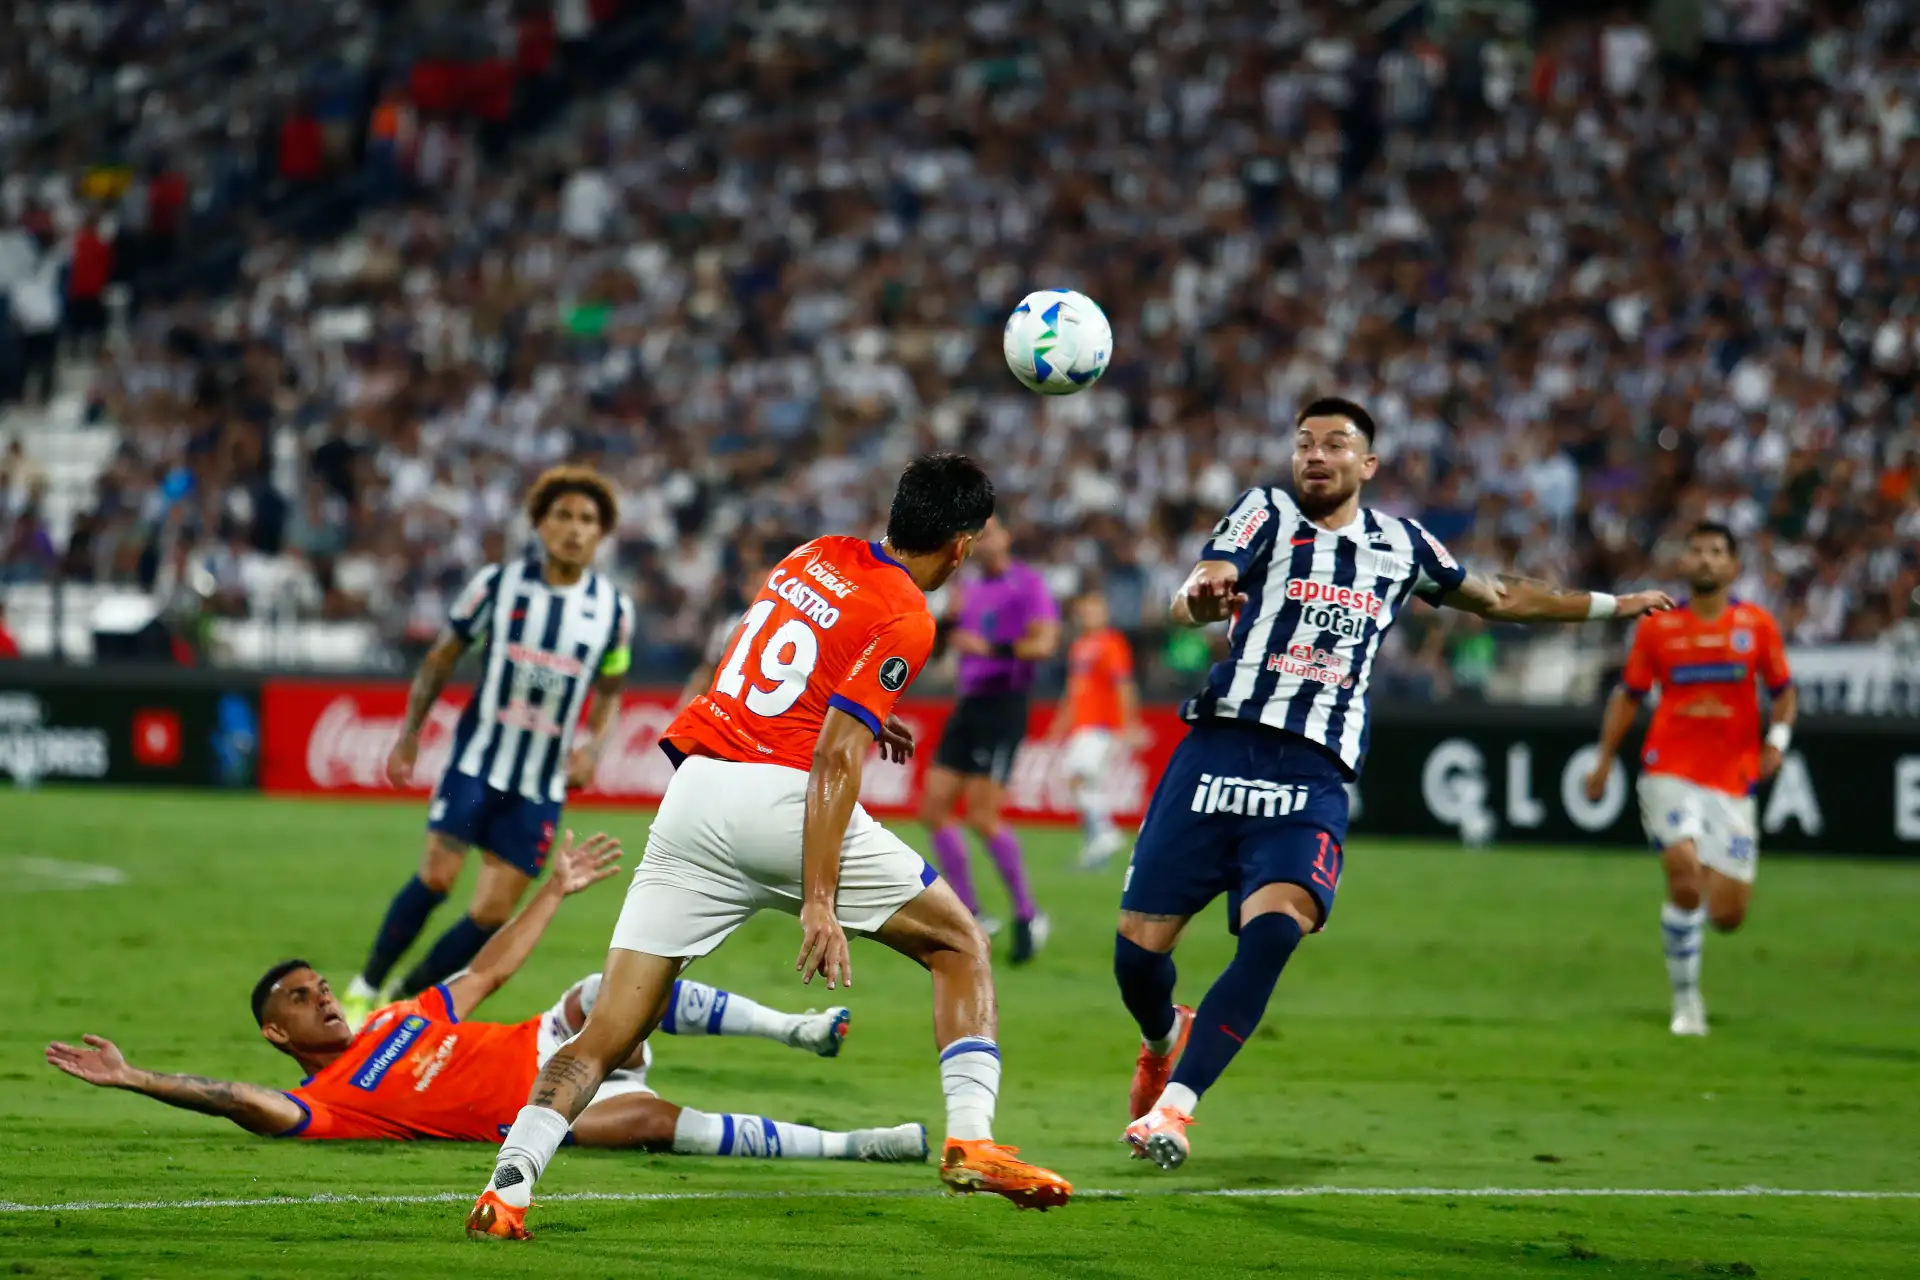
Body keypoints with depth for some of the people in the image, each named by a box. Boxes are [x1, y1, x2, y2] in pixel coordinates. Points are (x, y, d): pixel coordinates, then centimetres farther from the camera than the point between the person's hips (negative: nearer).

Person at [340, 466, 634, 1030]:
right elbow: (443, 655, 7)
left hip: (542, 783, 2)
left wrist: (594, 746, -2)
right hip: (477, 759, -2)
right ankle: (364, 990, -1)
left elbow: (609, 688, 15)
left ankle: (406, 999, 15)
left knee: (491, 914, -4)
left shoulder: (613, 609, 1)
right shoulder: (497, 583, -4)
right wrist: (409, 734, 7)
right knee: (437, 875, -18)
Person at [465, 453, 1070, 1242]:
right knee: (959, 946, 14)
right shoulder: (903, 619, -4)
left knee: (608, 1035, 4)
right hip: (782, 799, -6)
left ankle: (508, 1187, -13)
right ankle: (970, 1140, 1)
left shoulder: (816, 556, 16)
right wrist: (819, 901, -16)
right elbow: (835, 759, -13)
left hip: (694, 790, 6)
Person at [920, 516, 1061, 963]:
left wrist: (992, 648, -31)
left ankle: (1028, 916, -1)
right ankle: (970, 915, 9)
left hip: (1003, 705, -8)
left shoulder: (1027, 584, -8)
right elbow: (954, 642, 20)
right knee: (934, 808, 2)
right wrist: (951, 617, 1)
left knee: (982, 816, -14)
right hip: (968, 704, 8)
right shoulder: (969, 587, 15)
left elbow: (1044, 642, -20)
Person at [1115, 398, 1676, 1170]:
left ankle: (1173, 1105, -26)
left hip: (1313, 780, 1)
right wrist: (1200, 599, -35)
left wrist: (1613, 606, 39)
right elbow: (1194, 593, -11)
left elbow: (1500, 598, 36)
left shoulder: (1401, 546, 19)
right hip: (1220, 752, -1)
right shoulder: (1267, 515, 7)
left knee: (1275, 927, -27)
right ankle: (1165, 1039, 32)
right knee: (1138, 947, -4)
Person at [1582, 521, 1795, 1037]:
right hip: (1670, 773, -1)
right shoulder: (1657, 627, 3)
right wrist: (1605, 759, 6)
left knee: (1726, 916, -1)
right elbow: (1629, 694, 12)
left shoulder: (1757, 625, 3)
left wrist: (1778, 738, -7)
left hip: (1732, 782, 1)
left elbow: (1783, 690, 11)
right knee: (1685, 875, -24)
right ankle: (1686, 1001, -9)